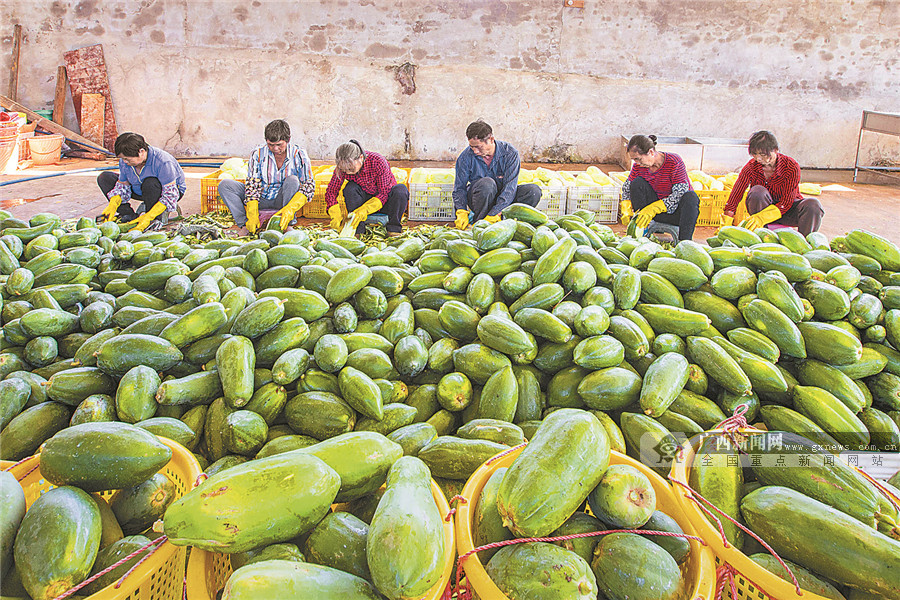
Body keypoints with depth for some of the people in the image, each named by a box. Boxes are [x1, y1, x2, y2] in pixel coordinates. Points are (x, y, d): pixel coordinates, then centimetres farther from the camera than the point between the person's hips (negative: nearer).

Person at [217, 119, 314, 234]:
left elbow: (309, 185, -22)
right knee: (224, 185, -15)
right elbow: (252, 185, -13)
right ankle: (245, 224, -25)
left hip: (282, 199, -2)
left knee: (292, 180, -32)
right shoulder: (257, 154, -11)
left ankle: (286, 225, -27)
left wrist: (290, 209, -38)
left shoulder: (298, 155, -14)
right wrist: (253, 214, -27)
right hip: (261, 199, 2)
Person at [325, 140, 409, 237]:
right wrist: (335, 215, -30)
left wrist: (364, 210, -41)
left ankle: (394, 227, -16)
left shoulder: (378, 161, -28)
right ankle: (358, 228, -21)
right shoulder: (343, 167, -19)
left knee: (401, 189, -33)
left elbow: (384, 192, -28)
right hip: (366, 199, 2)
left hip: (384, 201, -2)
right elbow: (331, 191, -13)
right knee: (350, 188, -28)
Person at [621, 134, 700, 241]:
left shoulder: (674, 161, -22)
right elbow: (627, 186, 6)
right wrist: (626, 207, -13)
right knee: (637, 183, -15)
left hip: (676, 209, -4)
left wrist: (652, 209, -38)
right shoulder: (638, 166, -8)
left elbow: (680, 193, -28)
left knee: (691, 197, -36)